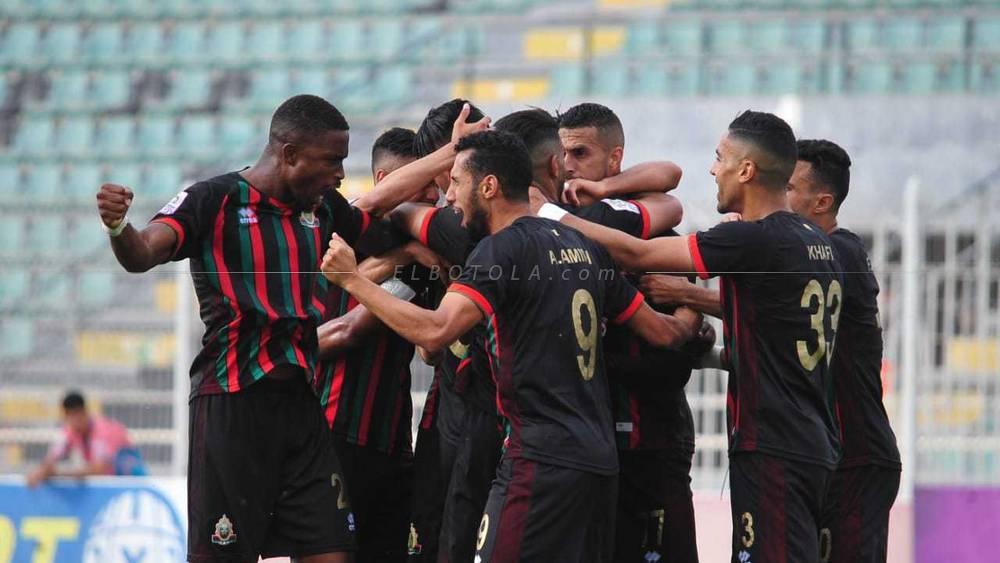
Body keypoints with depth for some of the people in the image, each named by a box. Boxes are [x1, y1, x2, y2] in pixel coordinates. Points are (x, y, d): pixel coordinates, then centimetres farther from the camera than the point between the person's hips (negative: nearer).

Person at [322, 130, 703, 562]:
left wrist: (352, 280, -14)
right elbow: (663, 333, 21)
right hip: (598, 458, 8)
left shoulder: (501, 249, -9)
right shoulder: (583, 247, 15)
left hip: (542, 458, -8)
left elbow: (435, 331, -22)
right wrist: (691, 318, 44)